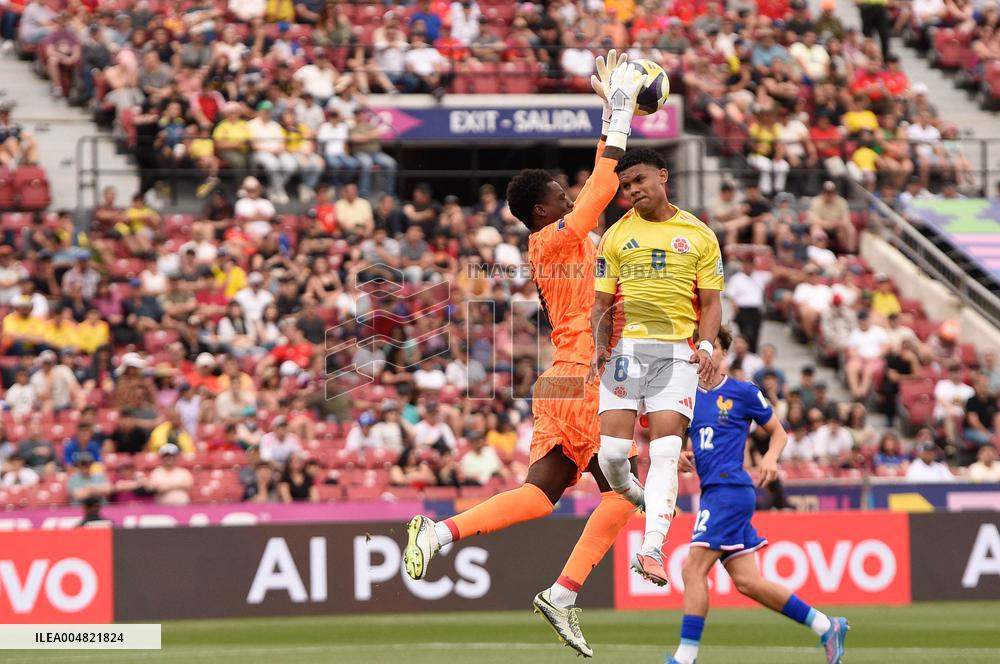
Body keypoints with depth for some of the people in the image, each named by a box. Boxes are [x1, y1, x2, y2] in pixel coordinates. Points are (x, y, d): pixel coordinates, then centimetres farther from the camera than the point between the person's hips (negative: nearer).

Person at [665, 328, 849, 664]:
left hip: (730, 487, -7)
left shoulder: (743, 393, 1)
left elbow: (779, 432, 10)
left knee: (693, 568, -15)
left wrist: (771, 458, -10)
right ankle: (826, 626, 15)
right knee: (747, 582, 4)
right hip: (712, 492, 7)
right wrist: (680, 459, 2)